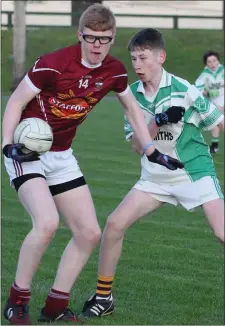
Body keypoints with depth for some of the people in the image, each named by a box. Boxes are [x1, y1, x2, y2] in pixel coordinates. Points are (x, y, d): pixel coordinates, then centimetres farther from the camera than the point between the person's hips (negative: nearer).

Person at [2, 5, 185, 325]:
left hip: (61, 155, 7)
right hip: (26, 153, -7)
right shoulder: (52, 64, -22)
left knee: (89, 233, 2)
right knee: (47, 223, -28)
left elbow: (132, 108, 15)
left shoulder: (115, 71, -4)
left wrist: (152, 151, 12)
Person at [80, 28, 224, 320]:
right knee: (115, 223, -5)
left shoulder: (183, 90, -14)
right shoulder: (133, 94, -1)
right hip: (156, 177, 5)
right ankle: (103, 298, 11)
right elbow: (137, 146, -4)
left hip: (195, 173, -4)